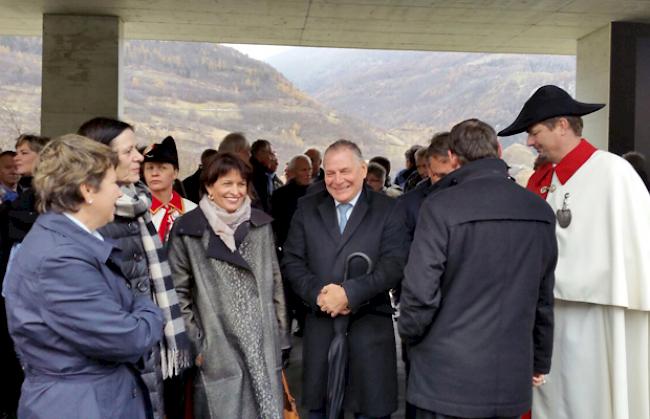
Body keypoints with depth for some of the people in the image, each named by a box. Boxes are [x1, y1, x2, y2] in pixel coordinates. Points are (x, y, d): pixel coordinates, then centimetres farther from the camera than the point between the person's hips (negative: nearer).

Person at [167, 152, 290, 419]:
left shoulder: (260, 223, 4)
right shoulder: (187, 229, -6)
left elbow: (275, 281, 9)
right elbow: (179, 292, -2)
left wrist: (280, 333, 8)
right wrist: (195, 343, -4)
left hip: (263, 342, 3)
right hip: (217, 346, -3)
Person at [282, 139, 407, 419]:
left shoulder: (388, 210, -1)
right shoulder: (307, 208, 7)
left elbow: (393, 265, -11)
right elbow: (292, 261, 4)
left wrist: (349, 293, -21)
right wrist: (317, 293, -13)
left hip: (369, 328, -2)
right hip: (320, 327, 3)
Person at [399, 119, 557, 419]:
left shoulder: (440, 206, -15)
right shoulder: (540, 211, 1)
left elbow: (420, 292, -17)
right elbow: (544, 298, 7)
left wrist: (409, 336, 3)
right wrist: (539, 361, 19)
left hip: (448, 382, -4)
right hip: (512, 380, 5)